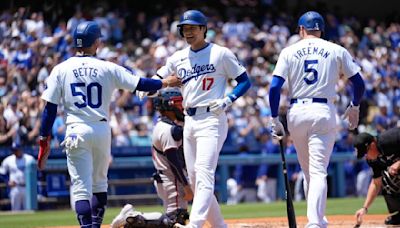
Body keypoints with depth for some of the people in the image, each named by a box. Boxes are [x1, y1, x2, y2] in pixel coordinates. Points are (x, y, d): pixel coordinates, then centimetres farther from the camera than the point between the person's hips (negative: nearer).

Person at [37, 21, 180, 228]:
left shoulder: (60, 70, 0)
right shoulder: (107, 68, 0)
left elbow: (50, 108, -2)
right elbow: (139, 84, 3)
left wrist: (44, 139, 2)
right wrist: (164, 83, 19)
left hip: (76, 131, -2)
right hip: (102, 130, 2)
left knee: (81, 186, -5)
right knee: (99, 182, 20)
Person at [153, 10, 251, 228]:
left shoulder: (221, 54, -2)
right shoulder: (178, 58, 13)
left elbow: (244, 81, 1)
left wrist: (227, 100, -15)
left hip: (212, 120, -7)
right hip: (189, 121, 7)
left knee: (204, 175, -18)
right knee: (194, 181, 8)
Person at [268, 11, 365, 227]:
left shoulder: (289, 52, 6)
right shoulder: (337, 51, 6)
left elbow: (274, 87, -3)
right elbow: (359, 83, 7)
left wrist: (275, 120, 3)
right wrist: (354, 107, 25)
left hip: (296, 113, 2)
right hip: (324, 112, -2)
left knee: (308, 171, 17)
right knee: (318, 172, -8)